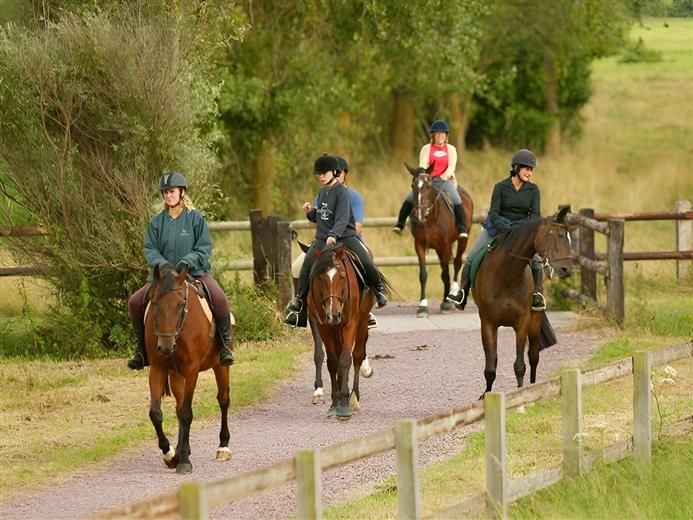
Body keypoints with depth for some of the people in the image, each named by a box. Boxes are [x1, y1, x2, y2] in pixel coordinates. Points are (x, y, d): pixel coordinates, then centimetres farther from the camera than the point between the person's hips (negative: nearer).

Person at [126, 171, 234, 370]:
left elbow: (204, 249, -5)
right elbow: (150, 249, 3)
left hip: (195, 272, -3)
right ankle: (142, 349, 4)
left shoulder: (196, 218, -1)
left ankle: (225, 345, -12)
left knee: (219, 299, -30)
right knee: (135, 303, -13)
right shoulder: (157, 222, 7)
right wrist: (161, 263, -18)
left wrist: (186, 262, -21)